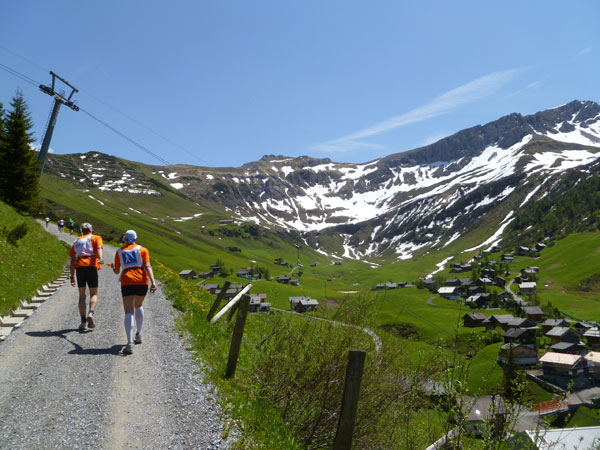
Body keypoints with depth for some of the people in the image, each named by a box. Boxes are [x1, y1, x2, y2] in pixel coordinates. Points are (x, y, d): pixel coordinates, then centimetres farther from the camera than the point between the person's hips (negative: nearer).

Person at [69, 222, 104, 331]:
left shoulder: (76, 242, 27)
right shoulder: (96, 238, 16)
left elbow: (72, 260, 21)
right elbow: (99, 248, -7)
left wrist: (72, 276, 21)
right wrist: (100, 259, -25)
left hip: (79, 266, 3)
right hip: (92, 265, -3)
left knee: (82, 296, 8)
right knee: (94, 294, 5)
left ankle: (83, 321, 2)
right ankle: (91, 313, -19)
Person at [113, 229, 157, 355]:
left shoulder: (119, 252, 14)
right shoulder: (142, 249, 10)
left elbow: (117, 271, 19)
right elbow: (147, 266, -3)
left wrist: (113, 267, 42)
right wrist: (153, 282, -11)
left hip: (127, 282, -1)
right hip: (142, 281, 1)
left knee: (129, 313, -5)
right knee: (138, 306, 27)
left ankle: (129, 344, -19)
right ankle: (138, 335, 33)